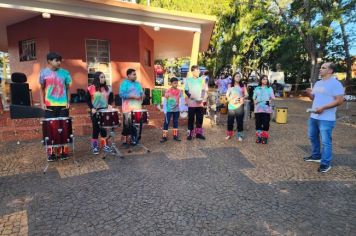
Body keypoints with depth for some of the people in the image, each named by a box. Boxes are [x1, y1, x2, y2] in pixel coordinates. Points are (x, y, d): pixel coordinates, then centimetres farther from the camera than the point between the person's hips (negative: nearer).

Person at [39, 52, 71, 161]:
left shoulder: (65, 73, 3)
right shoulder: (44, 73, 3)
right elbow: (42, 89, 9)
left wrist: (68, 102, 0)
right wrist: (42, 103, 0)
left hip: (63, 105, 0)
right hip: (50, 105, 0)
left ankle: (63, 151, 18)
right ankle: (51, 152, 15)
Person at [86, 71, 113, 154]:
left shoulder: (108, 88, 4)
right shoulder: (91, 88, -7)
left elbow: (111, 98, 13)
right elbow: (88, 100, -3)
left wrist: (109, 104, -5)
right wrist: (92, 108, -15)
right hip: (95, 111, -3)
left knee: (104, 128, 9)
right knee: (96, 128, 3)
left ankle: (105, 145, 20)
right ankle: (95, 146, 14)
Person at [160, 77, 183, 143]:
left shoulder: (179, 91, 0)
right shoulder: (167, 91, -9)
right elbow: (165, 102, -5)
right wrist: (165, 111, -7)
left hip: (176, 110, 3)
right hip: (169, 110, -3)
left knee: (175, 122, 11)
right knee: (166, 122, -1)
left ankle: (175, 135, 21)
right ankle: (164, 136, 5)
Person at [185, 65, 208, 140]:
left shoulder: (202, 79, 8)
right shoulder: (188, 80, 4)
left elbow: (205, 90, 8)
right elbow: (186, 91, 3)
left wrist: (203, 99, -7)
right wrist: (190, 96, -16)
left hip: (200, 103, 2)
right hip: (191, 103, -2)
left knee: (200, 118, 7)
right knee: (191, 118, 2)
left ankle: (198, 133, 18)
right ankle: (190, 134, 10)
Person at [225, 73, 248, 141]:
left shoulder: (243, 85, 8)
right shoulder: (230, 86, 10)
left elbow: (246, 94, 4)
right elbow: (227, 95, 10)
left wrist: (242, 98, -16)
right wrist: (230, 99, -8)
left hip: (240, 105, -1)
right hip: (231, 105, 1)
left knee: (240, 120, 0)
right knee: (230, 120, 3)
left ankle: (239, 135, 9)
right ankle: (229, 134, 14)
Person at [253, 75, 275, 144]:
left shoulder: (269, 88, 9)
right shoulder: (257, 88, 12)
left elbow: (272, 98, 7)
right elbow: (254, 98, 13)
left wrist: (269, 101, -10)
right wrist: (255, 102, -5)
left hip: (266, 109, -1)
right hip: (258, 109, 1)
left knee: (266, 123, -2)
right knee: (258, 123, 4)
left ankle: (264, 137, 8)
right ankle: (259, 136, 13)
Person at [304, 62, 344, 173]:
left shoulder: (336, 83, -11)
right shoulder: (318, 83, 14)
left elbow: (339, 100, -16)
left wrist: (323, 107, -23)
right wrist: (309, 93, -2)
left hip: (326, 119, -9)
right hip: (313, 116, 9)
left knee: (326, 141, -3)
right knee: (313, 137, 19)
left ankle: (326, 164, 6)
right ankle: (316, 156, 36)